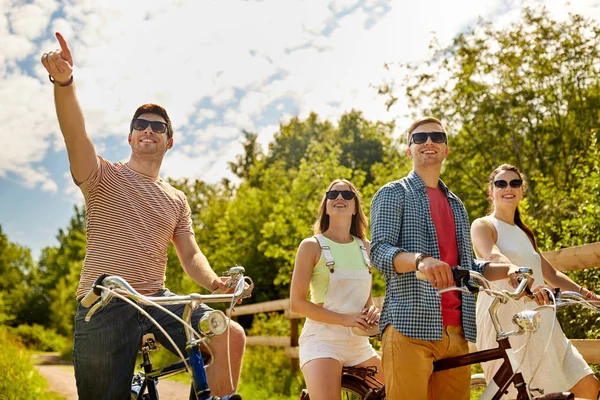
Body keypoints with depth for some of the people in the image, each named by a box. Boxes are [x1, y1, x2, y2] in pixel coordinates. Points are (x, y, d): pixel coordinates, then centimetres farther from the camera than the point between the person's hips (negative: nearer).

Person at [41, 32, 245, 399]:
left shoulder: (177, 200, 15)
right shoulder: (104, 176, 2)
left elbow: (190, 254, 9)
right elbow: (75, 133, -17)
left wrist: (216, 282, -13)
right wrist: (64, 81, -36)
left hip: (156, 300, 3)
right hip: (103, 305, -3)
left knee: (231, 335, -17)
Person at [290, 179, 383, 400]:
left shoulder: (365, 247, 11)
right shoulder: (312, 245, -4)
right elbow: (297, 302, -8)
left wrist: (372, 311, -3)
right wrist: (344, 319, -18)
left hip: (359, 343, 6)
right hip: (322, 340, -6)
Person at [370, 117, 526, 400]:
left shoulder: (456, 204, 24)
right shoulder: (393, 193, 5)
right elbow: (379, 251, -11)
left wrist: (508, 269, 5)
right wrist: (420, 259, -31)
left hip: (455, 332, 6)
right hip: (410, 327, -6)